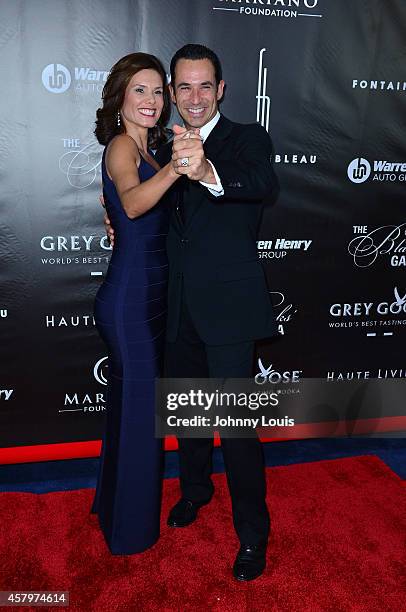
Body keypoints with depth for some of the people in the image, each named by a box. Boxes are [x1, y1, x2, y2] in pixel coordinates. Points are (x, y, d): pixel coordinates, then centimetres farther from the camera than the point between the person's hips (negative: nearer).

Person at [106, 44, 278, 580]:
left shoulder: (247, 138, -7)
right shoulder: (165, 153, 11)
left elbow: (263, 183, -30)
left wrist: (209, 171, -50)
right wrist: (122, 224, 2)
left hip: (228, 306, -6)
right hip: (180, 308, 6)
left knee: (236, 423, -1)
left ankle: (253, 534, 20)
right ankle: (195, 489, 46)